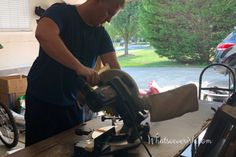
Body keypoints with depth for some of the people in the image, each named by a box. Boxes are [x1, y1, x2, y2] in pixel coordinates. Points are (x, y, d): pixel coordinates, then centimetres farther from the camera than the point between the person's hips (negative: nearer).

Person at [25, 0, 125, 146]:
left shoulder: (101, 34, 3)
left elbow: (115, 68, -5)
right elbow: (43, 34, -35)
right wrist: (79, 67, -43)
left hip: (73, 104, 5)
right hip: (42, 101, -5)